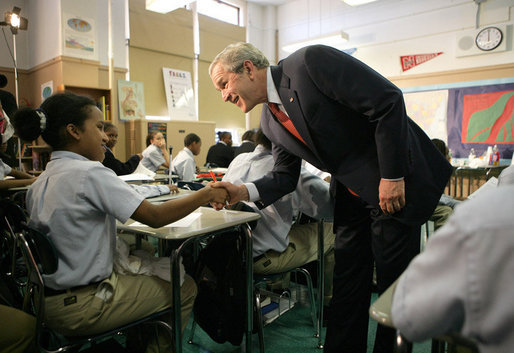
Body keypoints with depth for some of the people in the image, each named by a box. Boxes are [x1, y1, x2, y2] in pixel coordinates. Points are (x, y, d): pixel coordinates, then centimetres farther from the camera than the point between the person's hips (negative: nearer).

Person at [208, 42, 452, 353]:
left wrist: (392, 176, -21)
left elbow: (388, 101, -22)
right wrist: (244, 192, -12)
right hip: (352, 195, 7)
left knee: (394, 278, 6)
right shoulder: (270, 121, 3)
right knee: (347, 281, 12)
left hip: (398, 182, -6)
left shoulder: (311, 61, -20)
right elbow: (285, 175, 7)